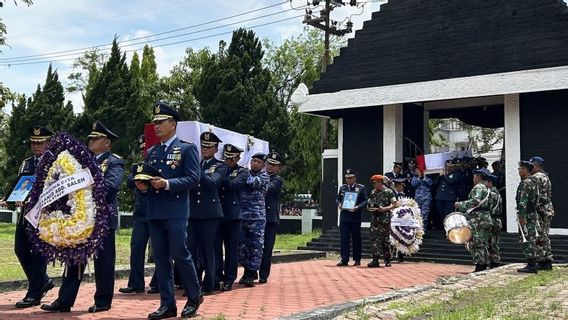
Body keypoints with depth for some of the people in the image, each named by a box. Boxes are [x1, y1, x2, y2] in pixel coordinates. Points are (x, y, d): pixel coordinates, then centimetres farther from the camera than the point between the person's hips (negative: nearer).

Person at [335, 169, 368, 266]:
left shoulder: (361, 188, 2)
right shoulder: (342, 188, 13)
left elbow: (365, 201, -2)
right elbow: (337, 199, 17)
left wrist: (358, 207, -18)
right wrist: (339, 204, -6)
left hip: (355, 217, -3)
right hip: (344, 217, 3)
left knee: (356, 239, 6)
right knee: (344, 238, -1)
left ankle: (357, 260, 15)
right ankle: (344, 259, 1)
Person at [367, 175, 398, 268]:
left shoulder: (388, 192, -4)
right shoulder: (373, 192, 14)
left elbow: (394, 204, -6)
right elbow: (369, 203, 22)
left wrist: (384, 208, -19)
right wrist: (369, 208, 0)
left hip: (385, 217, -5)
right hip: (374, 217, 5)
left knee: (385, 239, 1)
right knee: (374, 239, -2)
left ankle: (387, 260, 14)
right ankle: (375, 260, -2)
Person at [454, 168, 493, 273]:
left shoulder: (478, 187, -8)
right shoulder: (488, 189, 21)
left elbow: (475, 201, -23)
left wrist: (460, 205, -16)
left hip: (477, 219, -10)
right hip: (486, 218, 10)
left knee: (476, 243, -9)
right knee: (483, 243, 11)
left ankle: (479, 266, -11)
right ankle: (484, 264, 12)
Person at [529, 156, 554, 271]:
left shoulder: (536, 177, -12)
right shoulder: (546, 177, 19)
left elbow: (535, 196, -19)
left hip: (540, 211, -10)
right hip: (548, 210, 10)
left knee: (540, 238, -6)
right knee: (546, 237, 13)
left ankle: (542, 262, -5)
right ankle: (548, 262, 16)